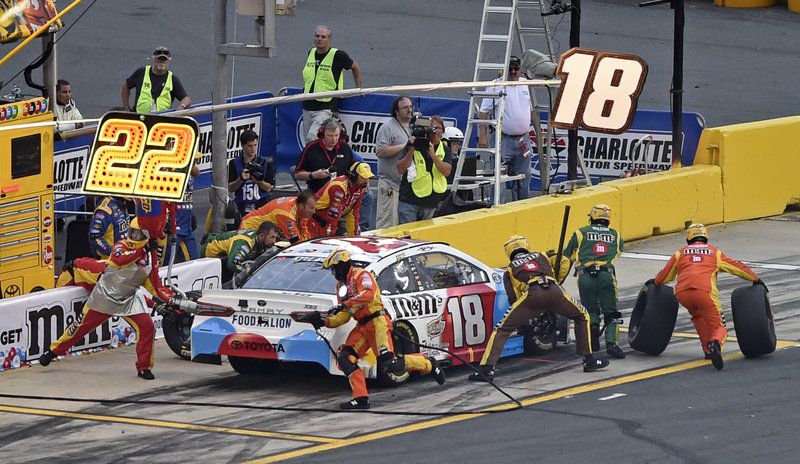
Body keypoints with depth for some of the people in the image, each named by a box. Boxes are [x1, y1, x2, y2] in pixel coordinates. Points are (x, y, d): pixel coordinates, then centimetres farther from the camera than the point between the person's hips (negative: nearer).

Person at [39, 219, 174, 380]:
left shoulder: (151, 257, 1)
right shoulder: (121, 246, -11)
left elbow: (154, 285, 3)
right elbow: (118, 260, -35)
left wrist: (169, 296, -12)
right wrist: (141, 251, -39)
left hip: (128, 300, 3)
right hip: (105, 294, -3)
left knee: (147, 327, -15)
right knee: (82, 326, 6)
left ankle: (144, 367, -4)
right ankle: (54, 351, 26)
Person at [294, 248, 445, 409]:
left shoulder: (361, 275, -5)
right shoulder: (342, 284, 22)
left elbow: (368, 294, -26)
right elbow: (344, 317, 19)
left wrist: (346, 304, -26)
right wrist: (324, 322, 5)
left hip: (377, 322, -9)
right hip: (362, 327, 9)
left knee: (389, 364, -18)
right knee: (345, 357, -11)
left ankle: (429, 364, 5)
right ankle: (361, 398, -12)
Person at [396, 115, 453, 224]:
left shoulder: (445, 150, 7)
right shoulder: (414, 145, 1)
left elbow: (446, 172, -9)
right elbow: (400, 169, -6)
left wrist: (433, 155, -21)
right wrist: (411, 151, -20)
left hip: (431, 202, 2)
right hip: (409, 201, -2)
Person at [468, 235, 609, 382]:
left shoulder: (510, 269, 29)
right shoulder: (542, 256, 36)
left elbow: (514, 298, 22)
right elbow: (564, 262, 25)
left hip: (531, 294, -2)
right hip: (554, 291, 2)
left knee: (502, 329, 6)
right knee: (582, 317, 28)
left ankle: (486, 369, -8)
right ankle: (589, 360, 26)